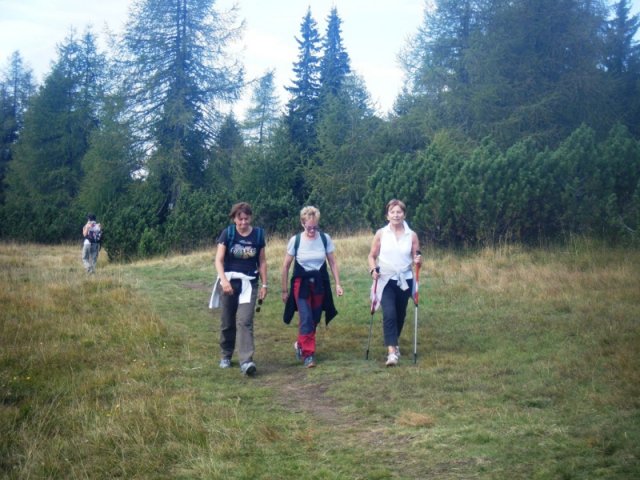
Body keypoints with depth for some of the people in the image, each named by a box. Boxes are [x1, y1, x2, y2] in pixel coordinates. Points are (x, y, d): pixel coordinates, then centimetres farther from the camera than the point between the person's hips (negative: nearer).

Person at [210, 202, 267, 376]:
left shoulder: (258, 234, 1)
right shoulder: (227, 234, -5)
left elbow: (262, 261, 8)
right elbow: (219, 260, -10)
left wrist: (264, 285, 5)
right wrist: (224, 280, -25)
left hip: (249, 283, 0)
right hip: (229, 281, 0)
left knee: (245, 321, -13)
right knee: (227, 322, 9)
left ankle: (246, 361, -19)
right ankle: (226, 356, 28)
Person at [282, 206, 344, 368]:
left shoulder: (325, 238, -5)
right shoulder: (295, 240, -9)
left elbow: (333, 263, 3)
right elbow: (286, 266, 0)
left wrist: (338, 284, -3)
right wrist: (284, 290, 2)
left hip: (319, 283, 2)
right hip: (301, 283, -2)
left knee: (315, 319, 8)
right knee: (306, 319, -12)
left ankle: (301, 345, 33)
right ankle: (308, 354, -3)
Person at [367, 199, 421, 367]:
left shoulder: (412, 235, 1)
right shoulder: (381, 234, -1)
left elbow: (415, 258, 7)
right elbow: (372, 256, 5)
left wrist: (417, 260, -16)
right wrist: (373, 270, -12)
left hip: (404, 280, 2)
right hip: (386, 280, -2)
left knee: (400, 315, 12)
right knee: (389, 314, -17)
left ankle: (394, 343, 36)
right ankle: (392, 351, -20)